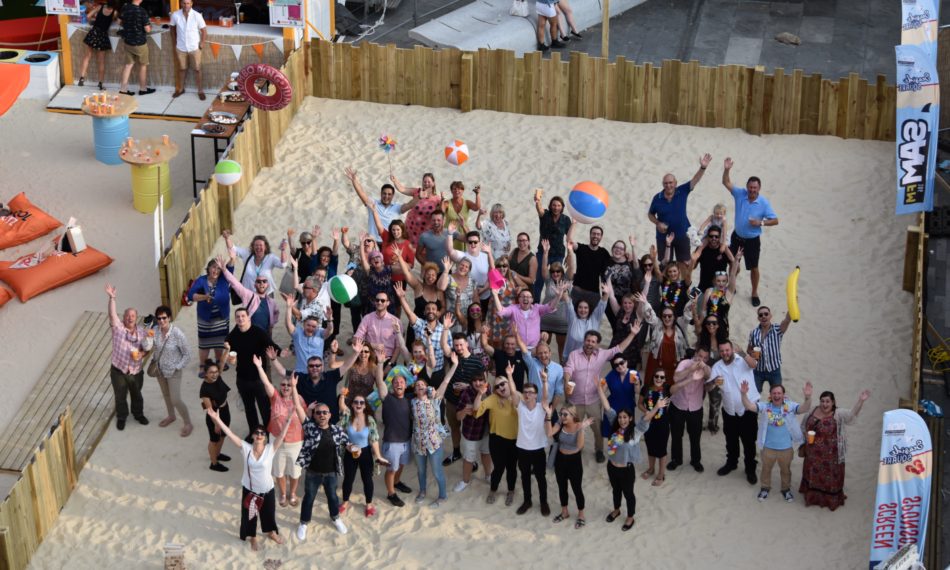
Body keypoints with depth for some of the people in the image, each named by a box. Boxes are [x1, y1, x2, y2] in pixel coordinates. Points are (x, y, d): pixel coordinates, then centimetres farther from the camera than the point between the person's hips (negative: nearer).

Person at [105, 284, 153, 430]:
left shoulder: (141, 332, -4)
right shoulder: (118, 327, -13)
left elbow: (146, 348, 6)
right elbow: (112, 314, -29)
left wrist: (142, 353, -18)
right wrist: (112, 298, -43)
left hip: (136, 371, 2)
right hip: (119, 370, -2)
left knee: (137, 395, 21)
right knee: (120, 396, 14)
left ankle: (138, 414, 45)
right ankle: (121, 417, 35)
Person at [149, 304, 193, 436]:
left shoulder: (178, 334, -26)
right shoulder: (155, 330, -12)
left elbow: (187, 354, -16)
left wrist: (178, 367, -16)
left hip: (173, 372, -5)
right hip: (159, 369, 5)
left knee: (176, 400, -2)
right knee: (166, 394, 25)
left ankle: (188, 423, 19)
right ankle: (171, 416, 50)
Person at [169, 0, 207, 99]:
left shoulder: (197, 16, -17)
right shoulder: (175, 15, -12)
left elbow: (204, 31, -7)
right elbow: (173, 28, 5)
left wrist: (201, 45, -6)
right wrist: (175, 42, 6)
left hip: (194, 48, -2)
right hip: (181, 48, 2)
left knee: (197, 69, 7)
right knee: (182, 69, 17)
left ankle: (200, 91, 20)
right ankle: (181, 89, 34)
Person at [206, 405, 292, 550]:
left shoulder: (270, 449, -18)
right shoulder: (246, 448, -17)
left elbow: (282, 435, -29)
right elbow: (229, 434, -23)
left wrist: (288, 420, -42)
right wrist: (216, 418, -30)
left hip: (267, 490, 0)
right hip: (249, 489, 0)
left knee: (269, 513, 21)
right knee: (250, 514, 19)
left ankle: (271, 533, 51)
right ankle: (253, 538, 45)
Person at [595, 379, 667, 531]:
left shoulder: (636, 431, -18)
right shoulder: (615, 426, -6)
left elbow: (646, 419, -34)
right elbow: (607, 407, -8)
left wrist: (657, 407, -50)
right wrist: (600, 389, -10)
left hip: (626, 469, -4)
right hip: (612, 466, 4)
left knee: (628, 493, 14)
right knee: (616, 490, 26)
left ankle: (630, 517, 34)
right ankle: (616, 510, 50)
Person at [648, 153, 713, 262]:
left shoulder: (682, 191, -9)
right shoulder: (657, 198, -9)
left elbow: (695, 180, -18)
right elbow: (651, 214, 3)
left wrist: (703, 167, -35)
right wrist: (657, 223, -17)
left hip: (682, 235, 0)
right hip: (663, 236, 0)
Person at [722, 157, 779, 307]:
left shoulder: (764, 203, -16)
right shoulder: (740, 194, -11)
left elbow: (775, 220, -12)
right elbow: (726, 183, -19)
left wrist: (761, 222, -28)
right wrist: (726, 170, -37)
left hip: (752, 240, -3)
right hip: (737, 237, 3)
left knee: (754, 268, 7)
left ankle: (755, 293, 24)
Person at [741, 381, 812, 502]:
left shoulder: (790, 406, -14)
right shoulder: (764, 406, -13)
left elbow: (804, 408, -29)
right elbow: (749, 406, -24)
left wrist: (807, 397, -49)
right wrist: (744, 394, -42)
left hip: (785, 448, 0)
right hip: (768, 447, 0)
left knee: (786, 470, 21)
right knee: (766, 469, 22)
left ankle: (786, 489, 44)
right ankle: (765, 488, 45)